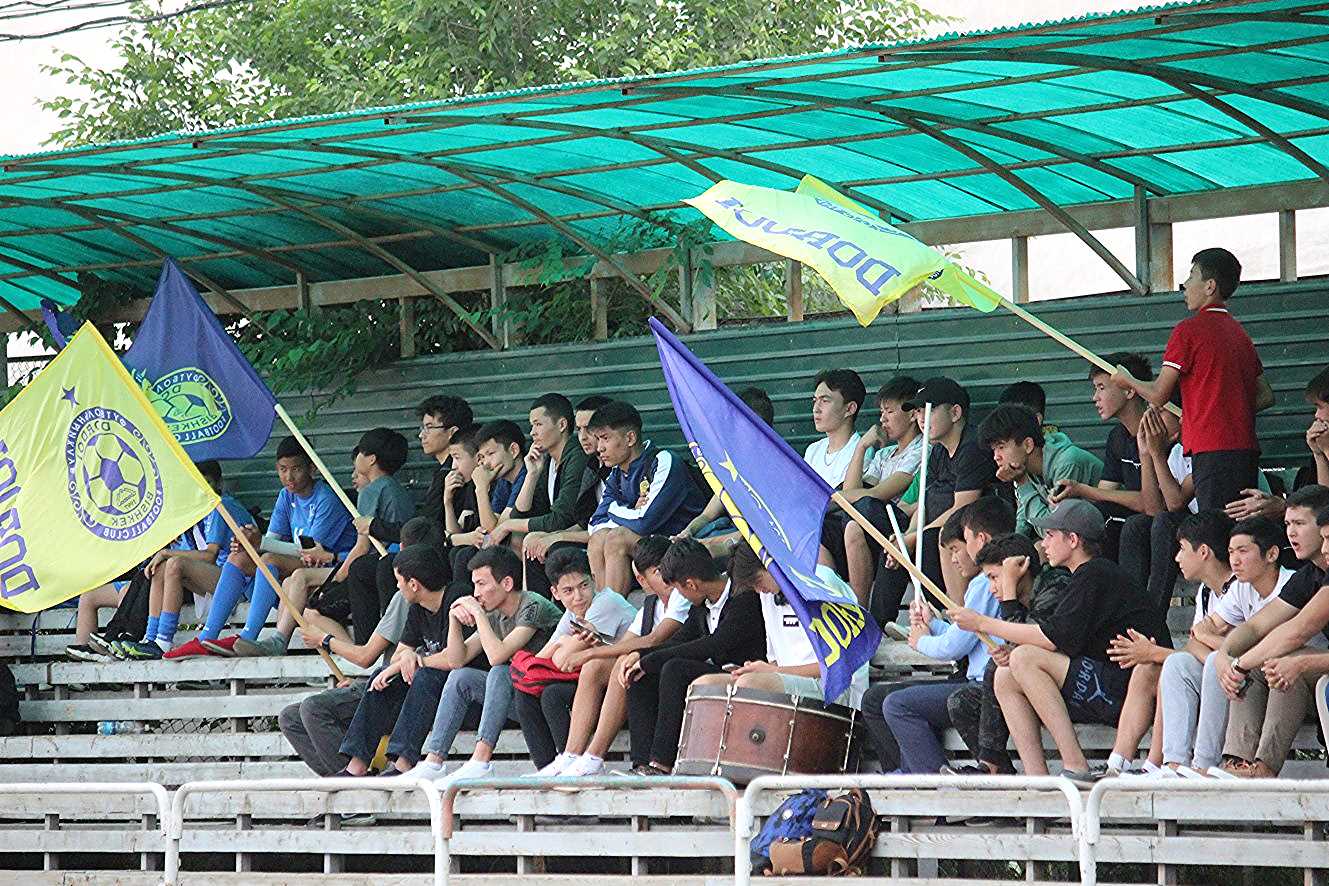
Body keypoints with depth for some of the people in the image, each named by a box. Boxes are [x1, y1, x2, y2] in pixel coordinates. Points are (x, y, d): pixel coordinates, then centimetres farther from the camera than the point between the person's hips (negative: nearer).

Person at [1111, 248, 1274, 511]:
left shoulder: (1188, 331, -6)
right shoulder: (1241, 334, 18)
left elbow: (1158, 395, -4)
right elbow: (1266, 397, 19)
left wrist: (1127, 380, 15)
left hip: (1213, 451, -8)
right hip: (1247, 449, 8)